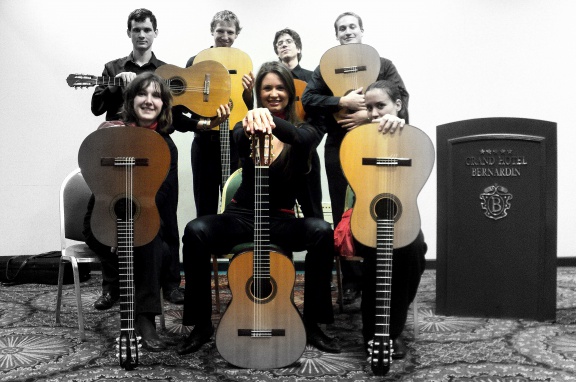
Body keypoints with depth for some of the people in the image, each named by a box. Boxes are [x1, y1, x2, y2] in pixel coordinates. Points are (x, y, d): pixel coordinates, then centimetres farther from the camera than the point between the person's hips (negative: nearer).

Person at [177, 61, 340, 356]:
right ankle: (202, 324, -14)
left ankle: (312, 324, -17)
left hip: (282, 221, 0)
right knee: (195, 230, -30)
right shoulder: (246, 126, 4)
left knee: (322, 230, -32)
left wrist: (271, 120, -46)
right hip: (242, 215, 0)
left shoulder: (304, 129, 4)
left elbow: (302, 139, -24)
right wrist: (251, 125, -49)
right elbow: (239, 141, -23)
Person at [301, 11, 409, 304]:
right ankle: (351, 281, 11)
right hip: (339, 147, 1)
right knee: (344, 216, 3)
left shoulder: (382, 64, 10)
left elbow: (401, 97, -3)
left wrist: (368, 114, -16)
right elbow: (307, 99, -1)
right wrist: (343, 102, -14)